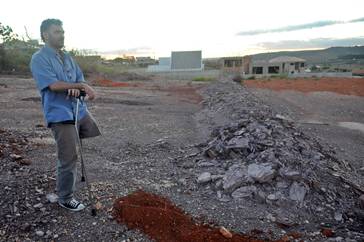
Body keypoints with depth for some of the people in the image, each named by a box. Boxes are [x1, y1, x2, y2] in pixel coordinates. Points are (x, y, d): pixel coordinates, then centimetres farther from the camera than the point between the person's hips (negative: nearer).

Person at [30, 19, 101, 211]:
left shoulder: (67, 57, 15)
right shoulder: (39, 59, -7)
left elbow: (80, 80, 10)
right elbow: (53, 85, -20)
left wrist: (77, 89, -14)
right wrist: (80, 86, -12)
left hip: (80, 111, 8)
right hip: (60, 115, -7)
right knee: (69, 158, -1)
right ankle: (65, 199, 19)